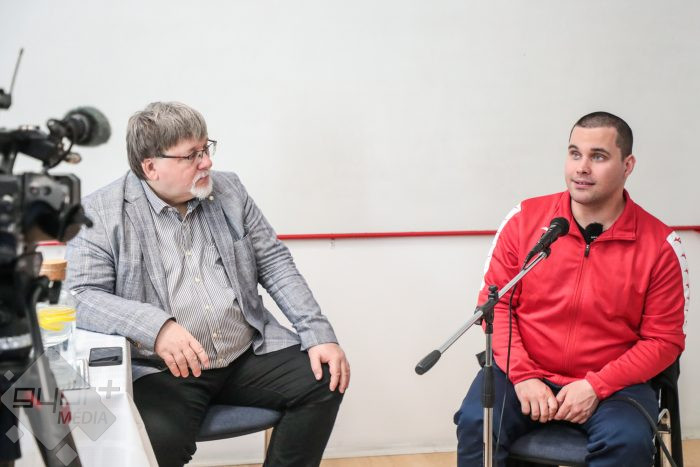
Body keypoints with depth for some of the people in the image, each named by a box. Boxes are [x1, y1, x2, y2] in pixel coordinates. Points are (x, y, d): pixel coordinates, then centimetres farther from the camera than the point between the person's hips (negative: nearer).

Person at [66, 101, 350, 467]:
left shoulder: (228, 190, 9)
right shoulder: (101, 213, -4)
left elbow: (274, 263, 9)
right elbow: (83, 296, -10)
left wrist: (319, 335, -3)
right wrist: (154, 325, -28)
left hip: (249, 354, 5)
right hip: (164, 370, -5)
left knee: (324, 381, -13)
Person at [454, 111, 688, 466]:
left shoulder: (660, 245, -5)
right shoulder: (526, 219, -2)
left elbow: (664, 340, -2)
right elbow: (494, 302, 1)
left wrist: (597, 386, -14)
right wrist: (523, 375, -11)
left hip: (611, 383, 0)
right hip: (524, 374, 1)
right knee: (475, 424, -25)